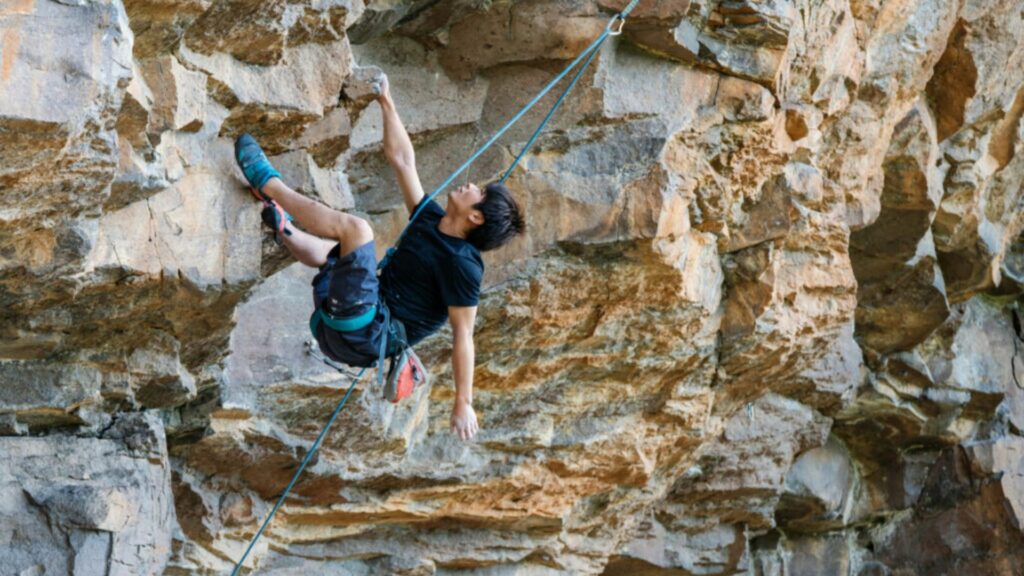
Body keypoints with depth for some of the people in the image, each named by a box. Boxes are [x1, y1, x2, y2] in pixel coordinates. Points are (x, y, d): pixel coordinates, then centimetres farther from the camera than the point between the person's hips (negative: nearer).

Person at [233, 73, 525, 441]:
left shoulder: (462, 264, -13)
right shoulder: (432, 220, 10)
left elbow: (463, 334, -15)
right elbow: (402, 161, 17)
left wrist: (463, 404, -18)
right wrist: (387, 105, 16)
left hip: (365, 336, -9)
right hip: (341, 326, 9)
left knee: (356, 228, -19)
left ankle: (268, 182, -7)